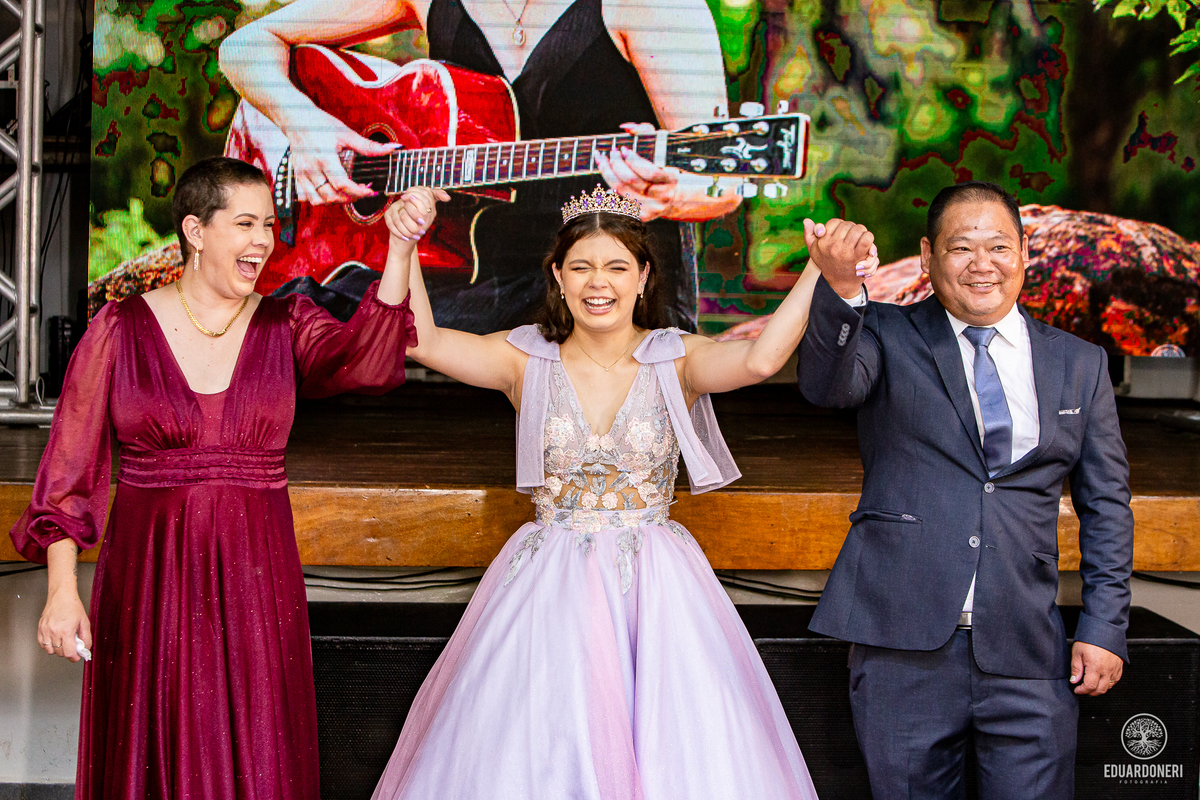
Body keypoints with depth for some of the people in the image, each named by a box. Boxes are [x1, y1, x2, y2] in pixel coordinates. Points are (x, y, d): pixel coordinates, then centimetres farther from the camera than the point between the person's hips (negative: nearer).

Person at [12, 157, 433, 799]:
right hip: (147, 573, -1)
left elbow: (359, 360, -18)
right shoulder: (121, 329, 0)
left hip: (255, 577, 1)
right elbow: (69, 469, -1)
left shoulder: (287, 325, 4)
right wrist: (61, 590, -8)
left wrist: (399, 249, -31)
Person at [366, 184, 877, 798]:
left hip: (654, 588, 0)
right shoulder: (527, 358, 0)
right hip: (549, 589, 1)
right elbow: (418, 339, -10)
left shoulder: (676, 360, -4)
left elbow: (760, 359, -23)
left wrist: (823, 271, -35)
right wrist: (403, 247, -23)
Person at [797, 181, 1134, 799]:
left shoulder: (1080, 364, 11)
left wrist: (1104, 628, 5)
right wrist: (841, 290, -38)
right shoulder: (888, 336, 3)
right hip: (904, 643, -2)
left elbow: (1105, 505, 13)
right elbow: (827, 386, -18)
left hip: (1028, 655, 2)